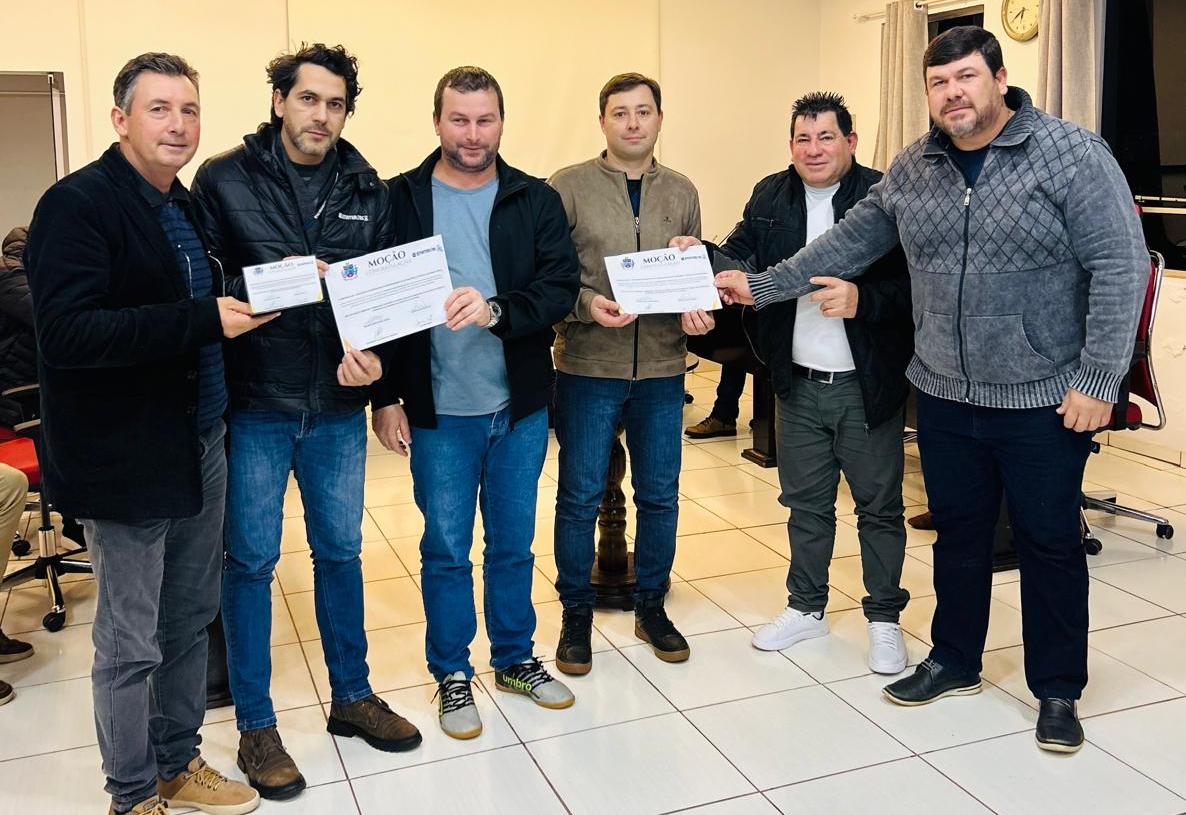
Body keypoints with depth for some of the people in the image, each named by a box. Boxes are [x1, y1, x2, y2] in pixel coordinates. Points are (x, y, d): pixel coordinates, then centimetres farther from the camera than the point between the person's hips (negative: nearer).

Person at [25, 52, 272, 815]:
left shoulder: (188, 208, 13)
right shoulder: (77, 205, -12)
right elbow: (68, 331, -24)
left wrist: (258, 293, 5)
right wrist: (204, 319, -28)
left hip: (201, 445, 8)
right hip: (126, 460, -8)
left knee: (191, 621, 17)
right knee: (130, 644, 5)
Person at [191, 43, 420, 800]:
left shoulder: (367, 190, 4)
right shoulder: (224, 181, -4)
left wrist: (374, 352, -16)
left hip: (338, 405, 3)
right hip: (253, 405, -3)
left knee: (341, 552, 15)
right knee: (251, 561, 7)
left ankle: (353, 696, 33)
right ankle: (256, 726, 22)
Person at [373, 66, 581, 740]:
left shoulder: (536, 201, 1)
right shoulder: (402, 200, -3)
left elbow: (561, 286, -8)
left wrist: (496, 310, -26)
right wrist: (386, 396, -5)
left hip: (521, 406, 2)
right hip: (439, 411, -2)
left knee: (515, 543, 15)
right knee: (447, 549, 9)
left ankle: (515, 658, 34)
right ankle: (452, 673, 27)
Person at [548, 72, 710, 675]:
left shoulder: (681, 193, 10)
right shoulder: (568, 187, -2)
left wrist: (697, 310, -6)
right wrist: (587, 304, -20)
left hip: (662, 367, 4)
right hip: (588, 367, -3)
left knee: (660, 495, 11)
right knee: (580, 497, 3)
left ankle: (651, 606, 29)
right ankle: (576, 613, 21)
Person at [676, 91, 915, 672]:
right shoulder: (771, 195, 6)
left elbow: (914, 283, -15)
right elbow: (741, 258, 2)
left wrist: (862, 300, -30)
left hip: (868, 385, -4)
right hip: (798, 384, 5)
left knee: (880, 505, 9)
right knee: (805, 502, 17)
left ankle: (884, 619, 24)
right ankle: (807, 608, 33)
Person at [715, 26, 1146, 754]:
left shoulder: (1073, 154, -12)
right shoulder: (913, 169, 4)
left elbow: (1120, 267, -14)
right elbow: (849, 244, 10)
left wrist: (1098, 380, -17)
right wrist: (762, 286, 5)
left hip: (1043, 401, -4)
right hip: (945, 395, 4)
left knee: (1051, 544, 8)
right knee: (958, 534, 17)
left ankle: (1058, 692, 26)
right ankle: (955, 663, 36)